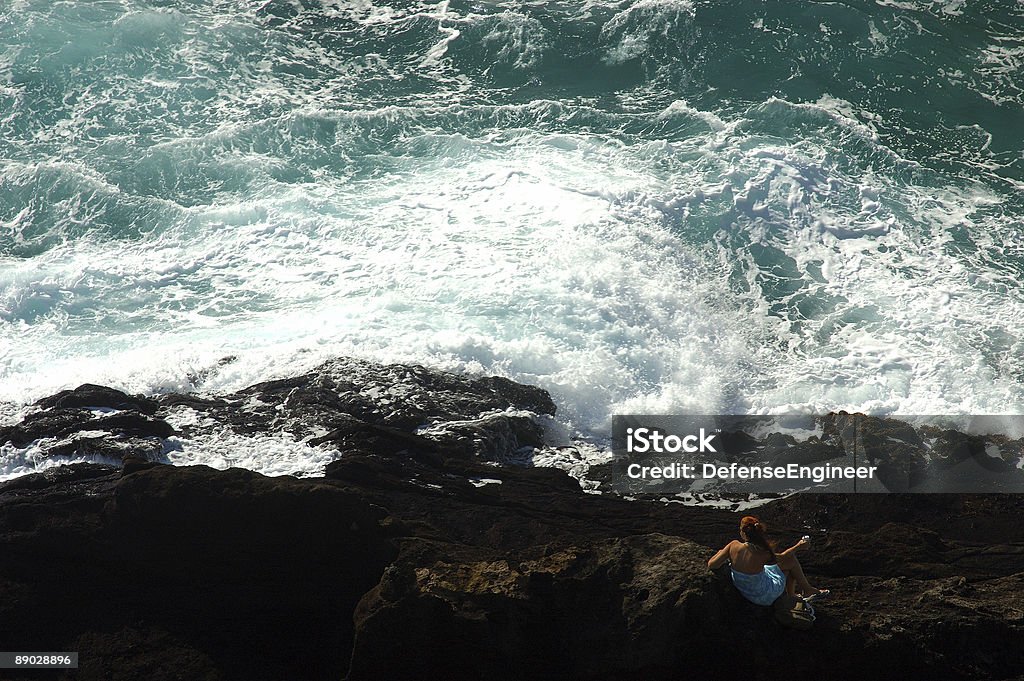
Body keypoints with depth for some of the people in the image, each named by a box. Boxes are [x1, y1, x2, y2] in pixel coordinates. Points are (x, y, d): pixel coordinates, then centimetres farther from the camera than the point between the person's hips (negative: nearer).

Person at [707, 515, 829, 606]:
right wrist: (798, 546, 9)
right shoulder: (763, 555, -30)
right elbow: (781, 558, -8)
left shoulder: (734, 546, -23)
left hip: (744, 592, 5)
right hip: (764, 597, -5)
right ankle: (808, 590, 33)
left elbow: (711, 565, -18)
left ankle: (792, 596, 45)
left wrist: (721, 552, 3)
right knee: (791, 561, 11)